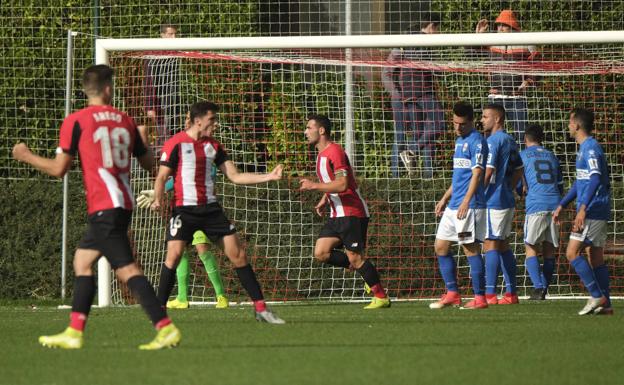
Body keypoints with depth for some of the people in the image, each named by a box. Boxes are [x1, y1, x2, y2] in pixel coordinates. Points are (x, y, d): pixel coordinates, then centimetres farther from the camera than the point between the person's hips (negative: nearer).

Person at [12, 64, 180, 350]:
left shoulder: (75, 122, -6)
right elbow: (148, 163, 17)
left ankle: (166, 328, -18)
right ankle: (74, 333, 15)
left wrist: (26, 156, 12)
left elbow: (59, 168, -4)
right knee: (82, 261, 16)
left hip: (104, 208, -7)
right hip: (124, 202, 7)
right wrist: (143, 137, 39)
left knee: (127, 270, -10)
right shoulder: (125, 121, 11)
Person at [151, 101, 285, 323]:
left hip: (210, 208, 5)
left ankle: (260, 308, 4)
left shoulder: (213, 146, 12)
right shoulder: (176, 143, -4)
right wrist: (158, 199, -19)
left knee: (238, 254, 0)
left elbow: (234, 176, 13)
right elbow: (162, 176, -4)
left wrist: (268, 177, 7)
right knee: (174, 254, -19)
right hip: (184, 209, -5)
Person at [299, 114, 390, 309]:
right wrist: (324, 200, 15)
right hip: (337, 215, 10)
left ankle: (381, 297, -1)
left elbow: (342, 184, -25)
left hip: (352, 213, -10)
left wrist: (314, 185, -20)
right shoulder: (322, 154, 17)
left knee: (355, 258, -10)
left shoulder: (334, 152, -15)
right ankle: (365, 270, 9)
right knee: (321, 253, -1)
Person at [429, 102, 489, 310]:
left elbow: (477, 174, -19)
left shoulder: (476, 141, -11)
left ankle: (480, 298, -2)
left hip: (470, 206, -10)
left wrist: (466, 201, -26)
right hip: (454, 206, 10)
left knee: (471, 249, -7)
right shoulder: (459, 141, 18)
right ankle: (452, 294, 15)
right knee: (441, 246, 10)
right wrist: (445, 199, 25)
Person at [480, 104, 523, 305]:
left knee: (490, 245, -9)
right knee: (503, 245, 13)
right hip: (508, 201, 9)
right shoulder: (510, 141, 14)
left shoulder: (493, 141, -13)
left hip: (493, 201, -9)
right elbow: (518, 171, 18)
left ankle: (489, 294, -14)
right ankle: (511, 293, 13)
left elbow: (487, 173, -18)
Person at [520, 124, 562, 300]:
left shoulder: (523, 155, 6)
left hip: (535, 206, -4)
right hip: (554, 205, 4)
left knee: (531, 249, 0)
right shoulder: (552, 156, 20)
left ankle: (538, 287, -16)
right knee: (549, 249, 10)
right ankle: (544, 288, 8)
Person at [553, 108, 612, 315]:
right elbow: (580, 182, 29)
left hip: (593, 210, -10)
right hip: (598, 212, 10)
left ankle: (597, 296, -12)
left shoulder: (591, 147, -13)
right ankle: (605, 304, 7)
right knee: (596, 257, 9)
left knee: (572, 253, -11)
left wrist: (583, 208, -31)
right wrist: (562, 205, 31)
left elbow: (595, 179, -24)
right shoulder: (584, 148, 19)